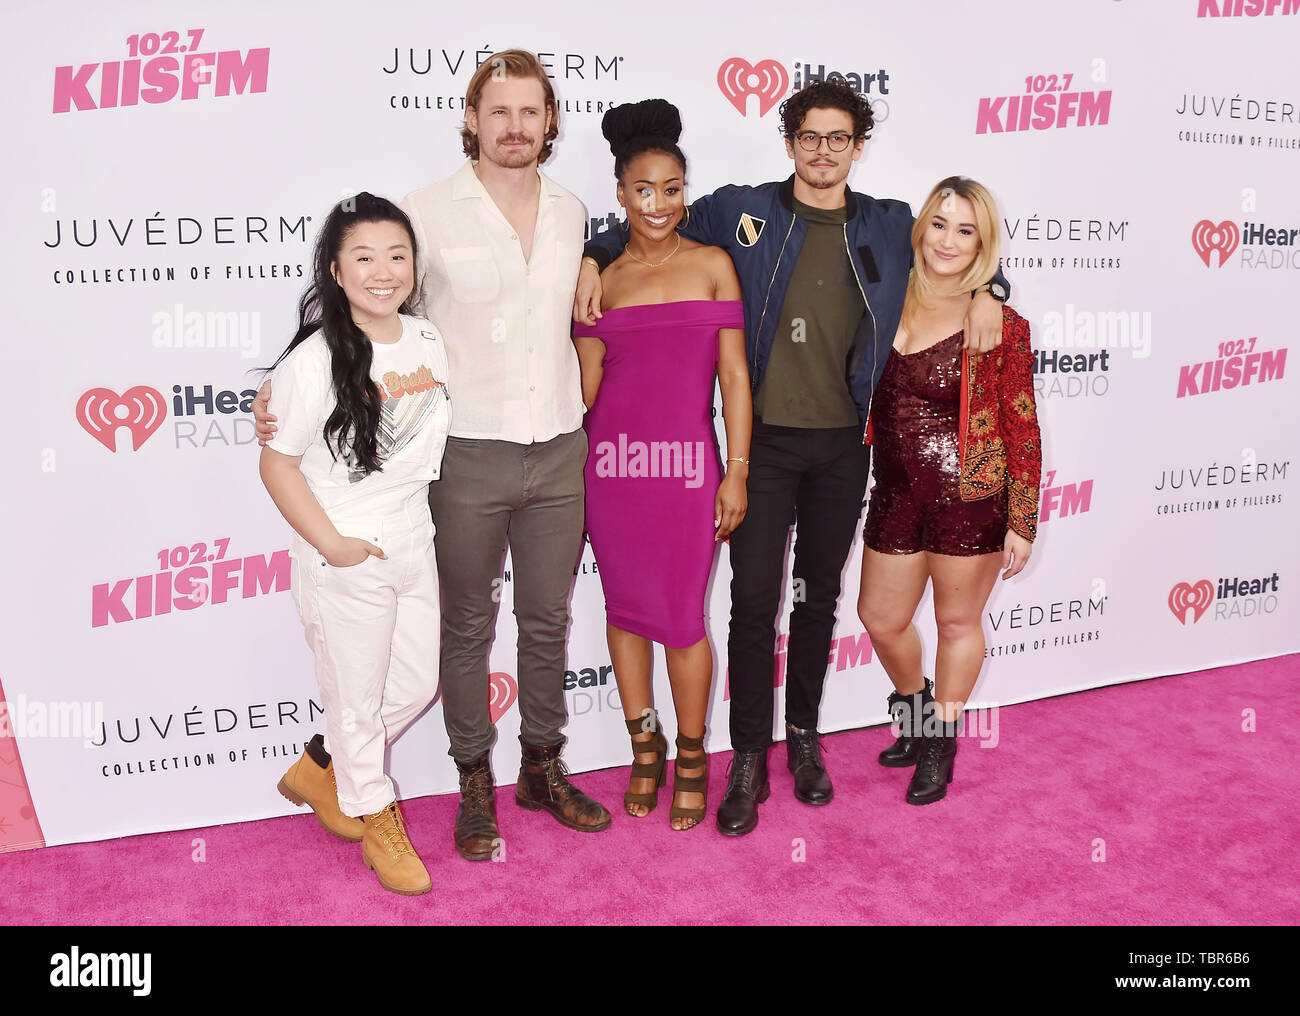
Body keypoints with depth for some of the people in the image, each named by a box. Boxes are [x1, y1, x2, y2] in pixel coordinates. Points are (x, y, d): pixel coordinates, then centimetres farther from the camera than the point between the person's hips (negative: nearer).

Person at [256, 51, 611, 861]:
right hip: (468, 455, -4)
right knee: (467, 626, 9)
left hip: (559, 452, 4)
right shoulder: (429, 212, -6)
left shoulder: (572, 214, 8)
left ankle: (543, 769, 32)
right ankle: (475, 783, 26)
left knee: (548, 620, 14)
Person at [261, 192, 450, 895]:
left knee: (418, 681, 18)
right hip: (344, 560, -6)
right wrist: (332, 545, -16)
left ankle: (319, 769, 40)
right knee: (356, 693, 9)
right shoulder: (313, 362, -18)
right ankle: (377, 821, 32)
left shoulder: (427, 342, 1)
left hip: (414, 543, 7)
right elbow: (278, 464, -14)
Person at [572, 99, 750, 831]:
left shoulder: (713, 265, 5)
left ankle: (692, 759, 23)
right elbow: (586, 383, 8)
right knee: (626, 608, 11)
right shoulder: (601, 279, 9)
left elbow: (734, 374, 2)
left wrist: (737, 470, -3)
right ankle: (645, 746, 30)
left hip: (687, 463, -2)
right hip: (613, 461, 2)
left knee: (683, 618, 1)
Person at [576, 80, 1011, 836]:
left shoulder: (891, 227, 7)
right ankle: (749, 759, 12)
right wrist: (594, 258, -6)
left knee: (820, 596, 13)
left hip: (843, 443, 2)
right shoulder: (741, 212, 1)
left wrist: (988, 292, 0)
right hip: (764, 440, -2)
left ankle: (804, 738, 30)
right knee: (754, 598, -2)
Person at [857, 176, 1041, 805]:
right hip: (897, 490, 5)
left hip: (969, 493, -4)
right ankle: (916, 716, 45)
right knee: (880, 618, 15)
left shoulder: (999, 322, -9)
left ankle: (940, 744, 35)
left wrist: (1021, 520, -8)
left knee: (958, 620, 12)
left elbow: (1021, 426, -7)